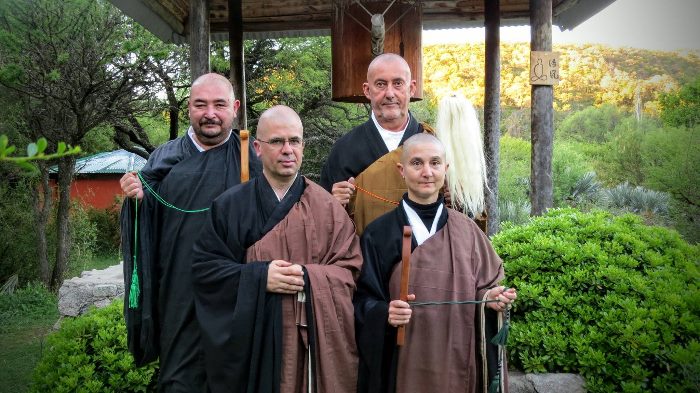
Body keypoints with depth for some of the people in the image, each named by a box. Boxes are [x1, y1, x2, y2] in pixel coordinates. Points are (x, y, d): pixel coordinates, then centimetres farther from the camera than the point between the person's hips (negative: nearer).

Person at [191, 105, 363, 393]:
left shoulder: (327, 207, 3)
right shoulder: (230, 205, 2)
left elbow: (349, 269, 0)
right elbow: (203, 266, -2)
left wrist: (307, 277, -17)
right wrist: (259, 276, -15)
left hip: (315, 341, 1)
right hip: (253, 343, 0)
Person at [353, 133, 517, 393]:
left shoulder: (466, 230, 3)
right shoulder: (379, 234, -4)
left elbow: (483, 287, 9)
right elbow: (362, 300, -4)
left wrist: (489, 298, -11)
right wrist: (384, 313, -23)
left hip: (455, 363, 2)